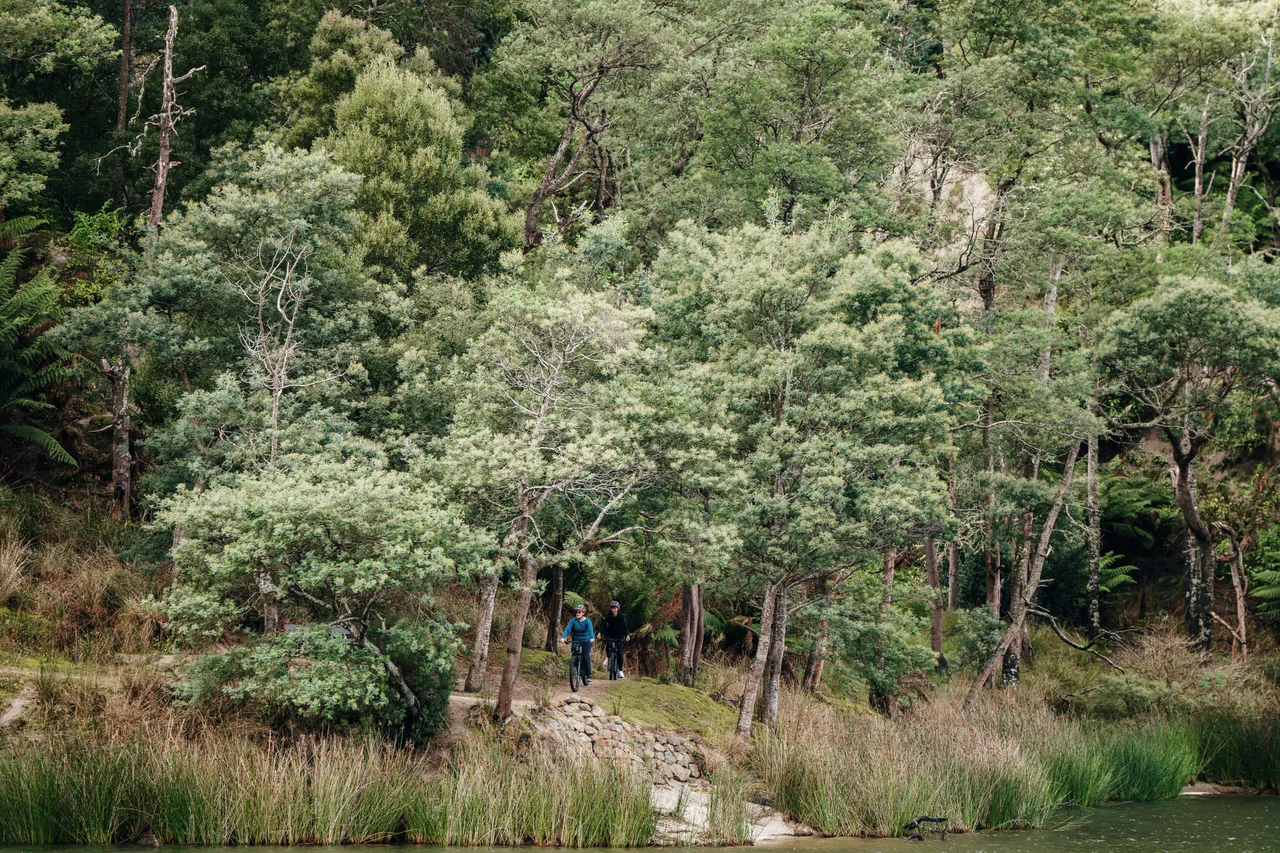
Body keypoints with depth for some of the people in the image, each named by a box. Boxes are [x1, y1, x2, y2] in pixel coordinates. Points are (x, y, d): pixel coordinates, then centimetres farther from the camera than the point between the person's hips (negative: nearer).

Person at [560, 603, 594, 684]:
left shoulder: (587, 621, -19)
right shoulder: (573, 620, -14)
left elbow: (591, 630, -33)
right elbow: (567, 629, -24)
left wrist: (592, 638, -53)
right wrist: (563, 637, -42)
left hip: (586, 641, -3)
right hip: (576, 640, 3)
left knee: (585, 657, -14)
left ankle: (588, 675, -2)